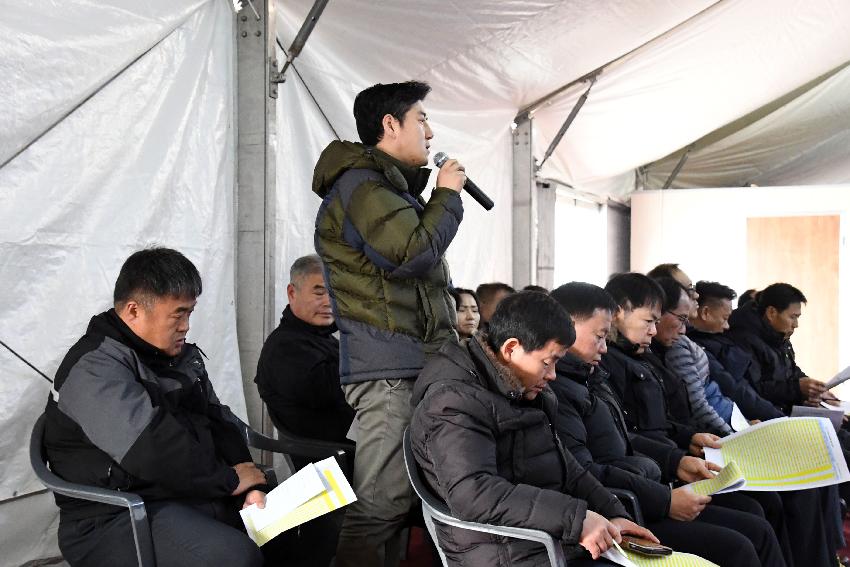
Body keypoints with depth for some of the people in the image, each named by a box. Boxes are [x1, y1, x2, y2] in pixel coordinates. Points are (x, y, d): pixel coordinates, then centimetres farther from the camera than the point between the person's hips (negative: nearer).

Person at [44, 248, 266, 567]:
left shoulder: (182, 355, 13)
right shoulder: (94, 369, -15)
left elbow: (218, 423, 11)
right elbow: (153, 451, -26)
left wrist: (250, 486, -6)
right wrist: (229, 479, -14)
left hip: (196, 493, 8)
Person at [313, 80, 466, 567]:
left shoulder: (388, 185, 26)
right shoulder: (360, 183, -6)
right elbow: (414, 252, -20)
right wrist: (446, 195, -5)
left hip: (413, 365, 10)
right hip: (388, 368, -10)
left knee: (395, 501, 11)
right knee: (381, 506, -11)